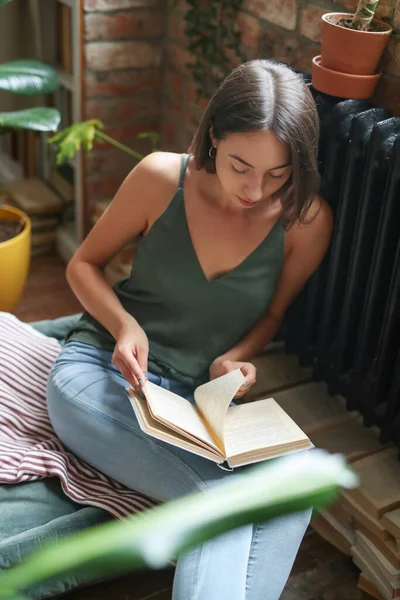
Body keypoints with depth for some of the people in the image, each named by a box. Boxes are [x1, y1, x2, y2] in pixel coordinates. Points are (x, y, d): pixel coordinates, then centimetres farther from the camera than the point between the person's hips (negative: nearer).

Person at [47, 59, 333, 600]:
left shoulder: (307, 221, -6)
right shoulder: (161, 177, -9)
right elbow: (84, 264, 5)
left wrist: (234, 358, -10)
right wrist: (125, 325, -15)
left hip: (200, 397, 3)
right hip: (101, 371, -2)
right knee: (220, 495, -32)